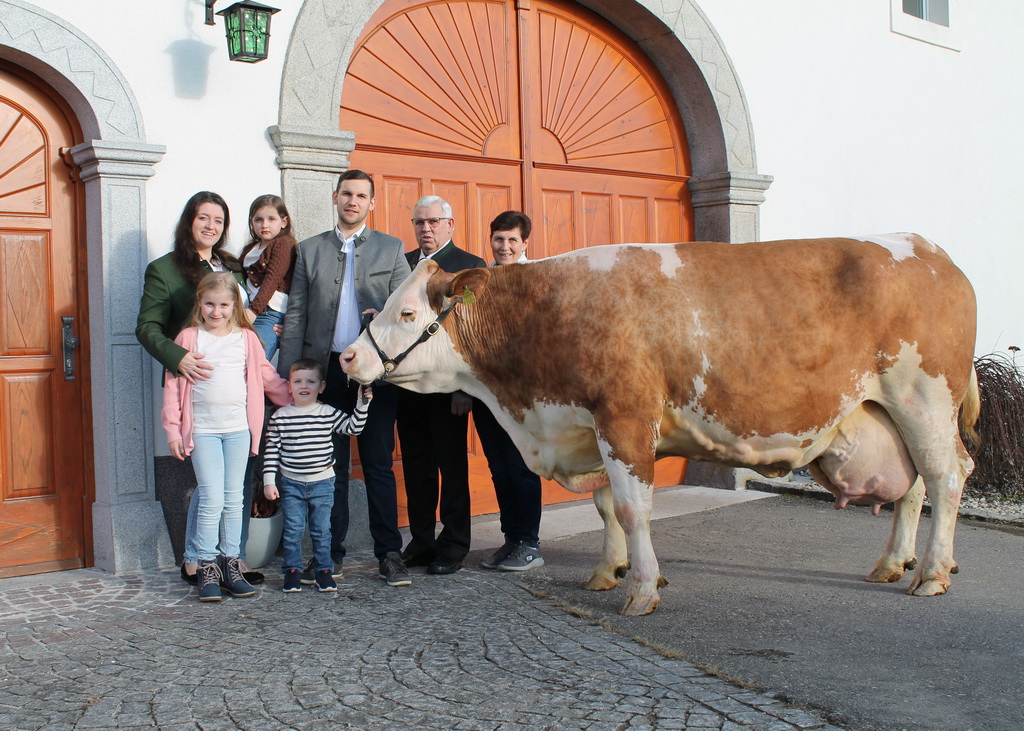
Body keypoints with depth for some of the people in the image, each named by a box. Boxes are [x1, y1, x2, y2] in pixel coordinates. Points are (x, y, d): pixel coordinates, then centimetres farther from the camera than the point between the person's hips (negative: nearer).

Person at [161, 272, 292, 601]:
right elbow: (172, 385, 2)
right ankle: (207, 567, 4)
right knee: (212, 500, -6)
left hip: (238, 428, 2)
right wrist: (173, 430, -2)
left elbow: (268, 377, 16)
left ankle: (230, 563, 17)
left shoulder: (247, 338, 8)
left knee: (234, 500, 7)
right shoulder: (188, 338, 2)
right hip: (203, 429, -2)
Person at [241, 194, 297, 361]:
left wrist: (254, 309, -21)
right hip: (250, 312, 7)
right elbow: (242, 280, 18)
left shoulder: (283, 244, -1)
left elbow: (272, 279, -12)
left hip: (270, 315, -7)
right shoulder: (250, 249, 25)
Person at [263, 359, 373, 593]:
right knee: (293, 530, 3)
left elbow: (353, 427, 2)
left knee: (322, 530, 7)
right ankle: (292, 571, 15)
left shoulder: (329, 414, -1)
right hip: (291, 484, 0)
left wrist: (362, 404, -8)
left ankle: (324, 571, 17)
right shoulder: (280, 416, -2)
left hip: (322, 483, 0)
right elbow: (271, 450, 0)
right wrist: (269, 481, -4)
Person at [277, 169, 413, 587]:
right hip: (325, 369, 1)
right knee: (329, 466, 6)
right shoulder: (309, 250, 13)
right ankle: (330, 552, 16)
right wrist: (287, 376, 0)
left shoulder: (391, 249, 11)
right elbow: (295, 316, 8)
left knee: (378, 465, 0)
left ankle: (389, 554, 6)